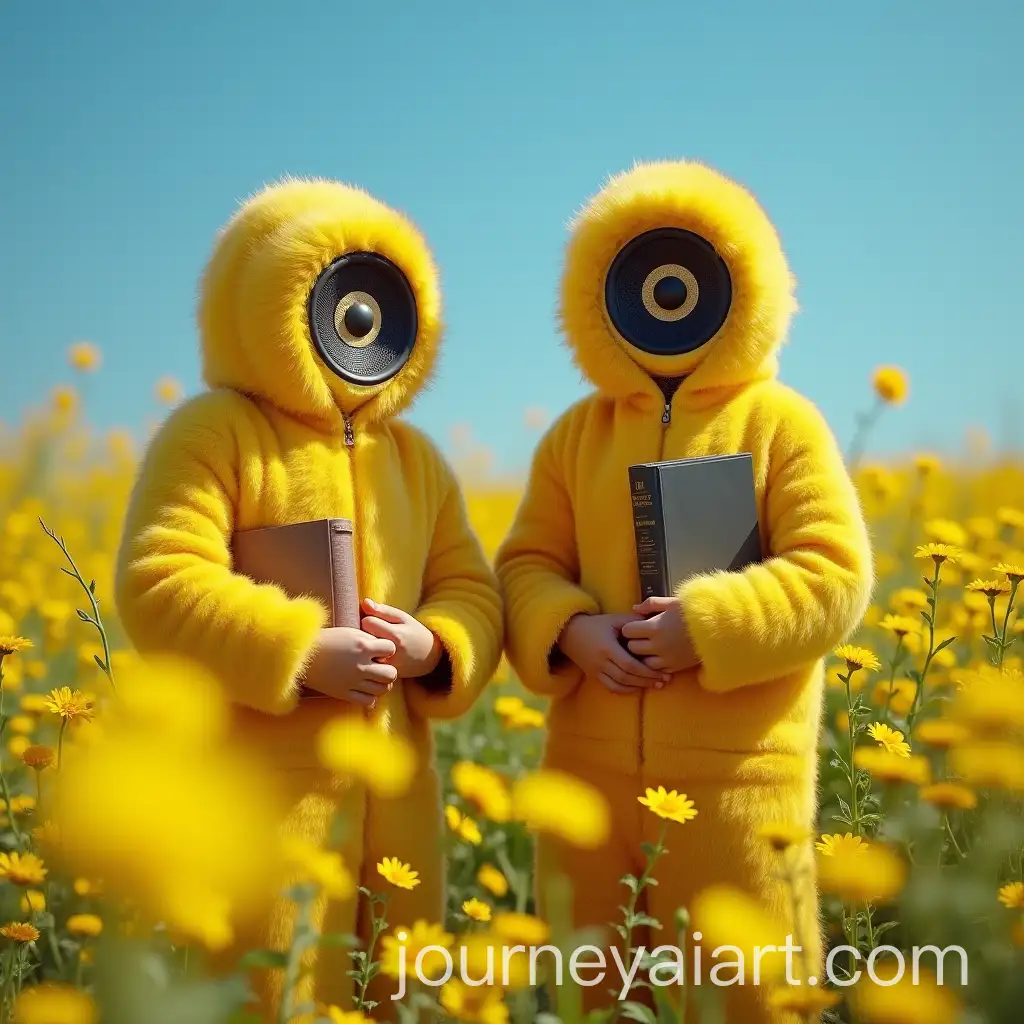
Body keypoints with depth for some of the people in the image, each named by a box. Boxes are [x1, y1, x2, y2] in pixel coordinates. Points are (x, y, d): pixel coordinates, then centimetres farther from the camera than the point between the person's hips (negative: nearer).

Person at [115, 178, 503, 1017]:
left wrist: (434, 647, -9)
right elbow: (160, 588, -15)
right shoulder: (214, 434, -5)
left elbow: (473, 595, 15)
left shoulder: (415, 458, 16)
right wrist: (302, 654, -22)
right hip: (257, 785, -7)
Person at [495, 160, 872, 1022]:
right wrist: (572, 633, -12)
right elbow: (525, 565, 9)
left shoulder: (783, 423, 0)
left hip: (735, 775, -4)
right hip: (590, 771, 4)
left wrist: (705, 627, -19)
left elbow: (834, 580, -8)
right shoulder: (576, 434, 12)